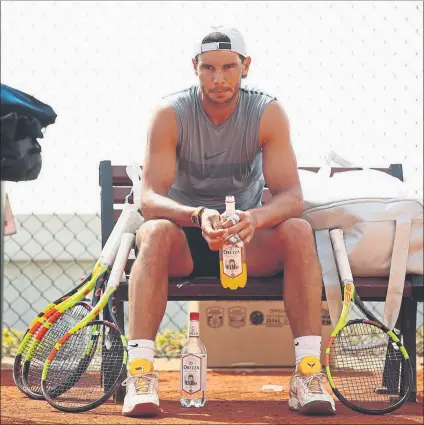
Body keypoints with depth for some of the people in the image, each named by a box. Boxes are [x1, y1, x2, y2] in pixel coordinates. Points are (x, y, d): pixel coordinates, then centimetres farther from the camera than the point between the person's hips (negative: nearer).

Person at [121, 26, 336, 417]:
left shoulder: (268, 113, -9)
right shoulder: (171, 114, -12)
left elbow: (291, 195, -17)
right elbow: (150, 198, -21)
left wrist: (255, 218, -40)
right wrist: (198, 216, -42)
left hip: (246, 238, 1)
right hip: (185, 242, -1)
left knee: (298, 231, -29)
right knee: (155, 233, -35)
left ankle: (308, 371, -31)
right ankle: (140, 371, -41)